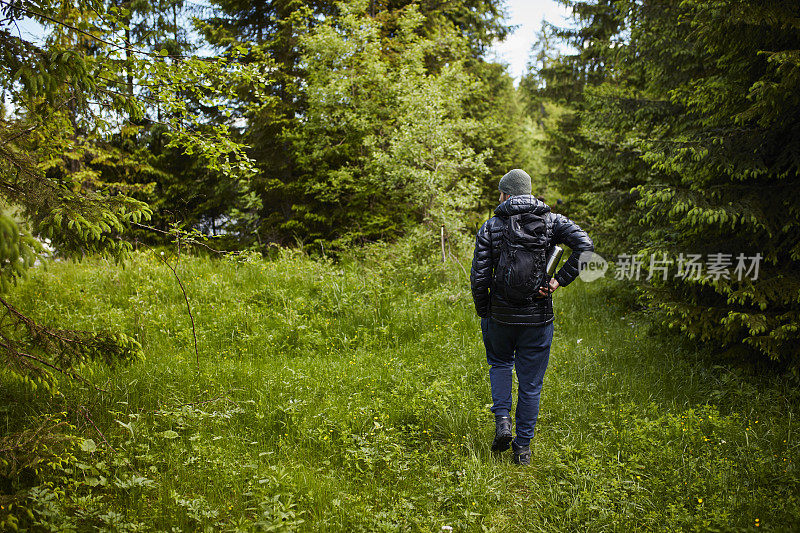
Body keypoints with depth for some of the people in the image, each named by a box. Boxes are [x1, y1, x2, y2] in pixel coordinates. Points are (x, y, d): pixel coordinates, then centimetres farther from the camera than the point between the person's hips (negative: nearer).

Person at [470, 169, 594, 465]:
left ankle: (502, 420, 9)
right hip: (538, 318, 1)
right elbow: (585, 245, -16)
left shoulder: (491, 227, -5)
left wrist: (482, 312, 7)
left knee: (500, 364, 27)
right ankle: (523, 447, 20)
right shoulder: (552, 221, -1)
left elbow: (480, 277, -7)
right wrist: (559, 280, -10)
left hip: (500, 315, 0)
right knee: (530, 382, 12)